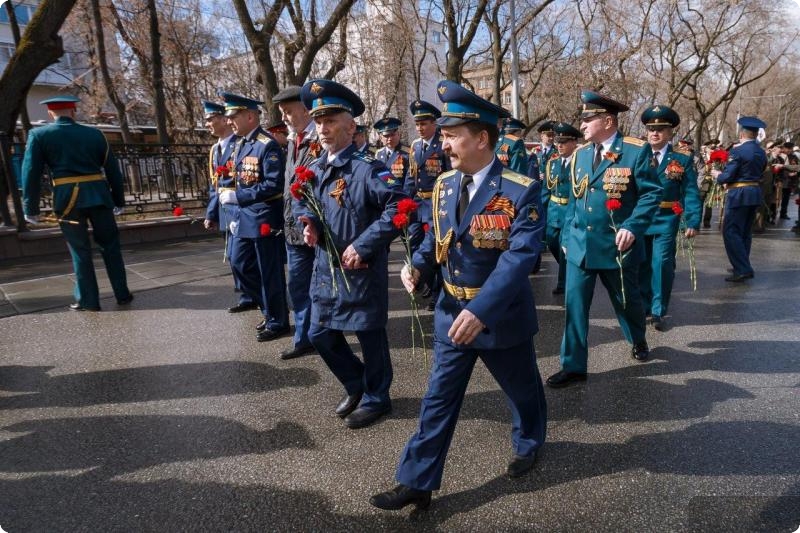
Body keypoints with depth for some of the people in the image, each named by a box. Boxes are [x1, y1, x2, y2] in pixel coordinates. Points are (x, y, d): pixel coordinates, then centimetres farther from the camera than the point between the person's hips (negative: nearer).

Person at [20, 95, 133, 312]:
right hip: (98, 196, 2)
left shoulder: (39, 135, 3)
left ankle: (88, 300, 13)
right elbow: (112, 169, 9)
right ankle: (122, 294, 16)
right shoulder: (94, 133, 9)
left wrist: (31, 208, 3)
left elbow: (31, 173, -2)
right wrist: (119, 200, 17)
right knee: (110, 245, 12)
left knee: (80, 250, 8)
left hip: (68, 199, -1)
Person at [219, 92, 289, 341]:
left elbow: (274, 186, -22)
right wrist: (235, 215, 14)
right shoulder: (240, 144, 12)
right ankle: (269, 308, 31)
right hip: (244, 217, 9)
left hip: (265, 219, -9)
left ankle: (277, 322, 18)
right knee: (240, 263, 15)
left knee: (269, 273, 2)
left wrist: (236, 197, -22)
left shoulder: (268, 145, -16)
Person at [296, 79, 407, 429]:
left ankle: (376, 399, 30)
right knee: (320, 334, 16)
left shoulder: (367, 168, -16)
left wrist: (364, 245, -23)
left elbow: (399, 207, -24)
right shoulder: (314, 169, 7)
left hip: (361, 272, -8)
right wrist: (309, 223, -3)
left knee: (370, 336, 8)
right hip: (324, 269, 8)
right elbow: (301, 203, 21)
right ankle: (357, 385, 39)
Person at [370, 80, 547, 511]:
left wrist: (481, 310, -36)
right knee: (438, 399, 9)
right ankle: (417, 482, 20)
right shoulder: (444, 184, 0)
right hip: (452, 313, 4)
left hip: (503, 315, -4)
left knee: (522, 389, 21)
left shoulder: (522, 190, -19)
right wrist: (418, 267, -9)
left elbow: (520, 256, -27)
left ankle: (528, 444, 51)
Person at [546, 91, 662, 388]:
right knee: (574, 304, -1)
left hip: (617, 246, -3)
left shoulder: (636, 151, -7)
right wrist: (567, 236, 9)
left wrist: (632, 227, -22)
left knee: (626, 300, 16)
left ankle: (638, 340, 47)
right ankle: (573, 366, 9)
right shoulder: (580, 154, 9)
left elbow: (652, 194, -9)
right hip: (579, 245, 4)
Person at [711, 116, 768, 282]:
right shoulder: (762, 152, 10)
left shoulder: (737, 151, -14)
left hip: (739, 194, -8)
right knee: (745, 231, 16)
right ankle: (743, 266, 23)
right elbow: (758, 173, 18)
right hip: (755, 193, 8)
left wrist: (718, 175, 5)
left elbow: (727, 176, -16)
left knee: (730, 232, -6)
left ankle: (742, 269, -11)